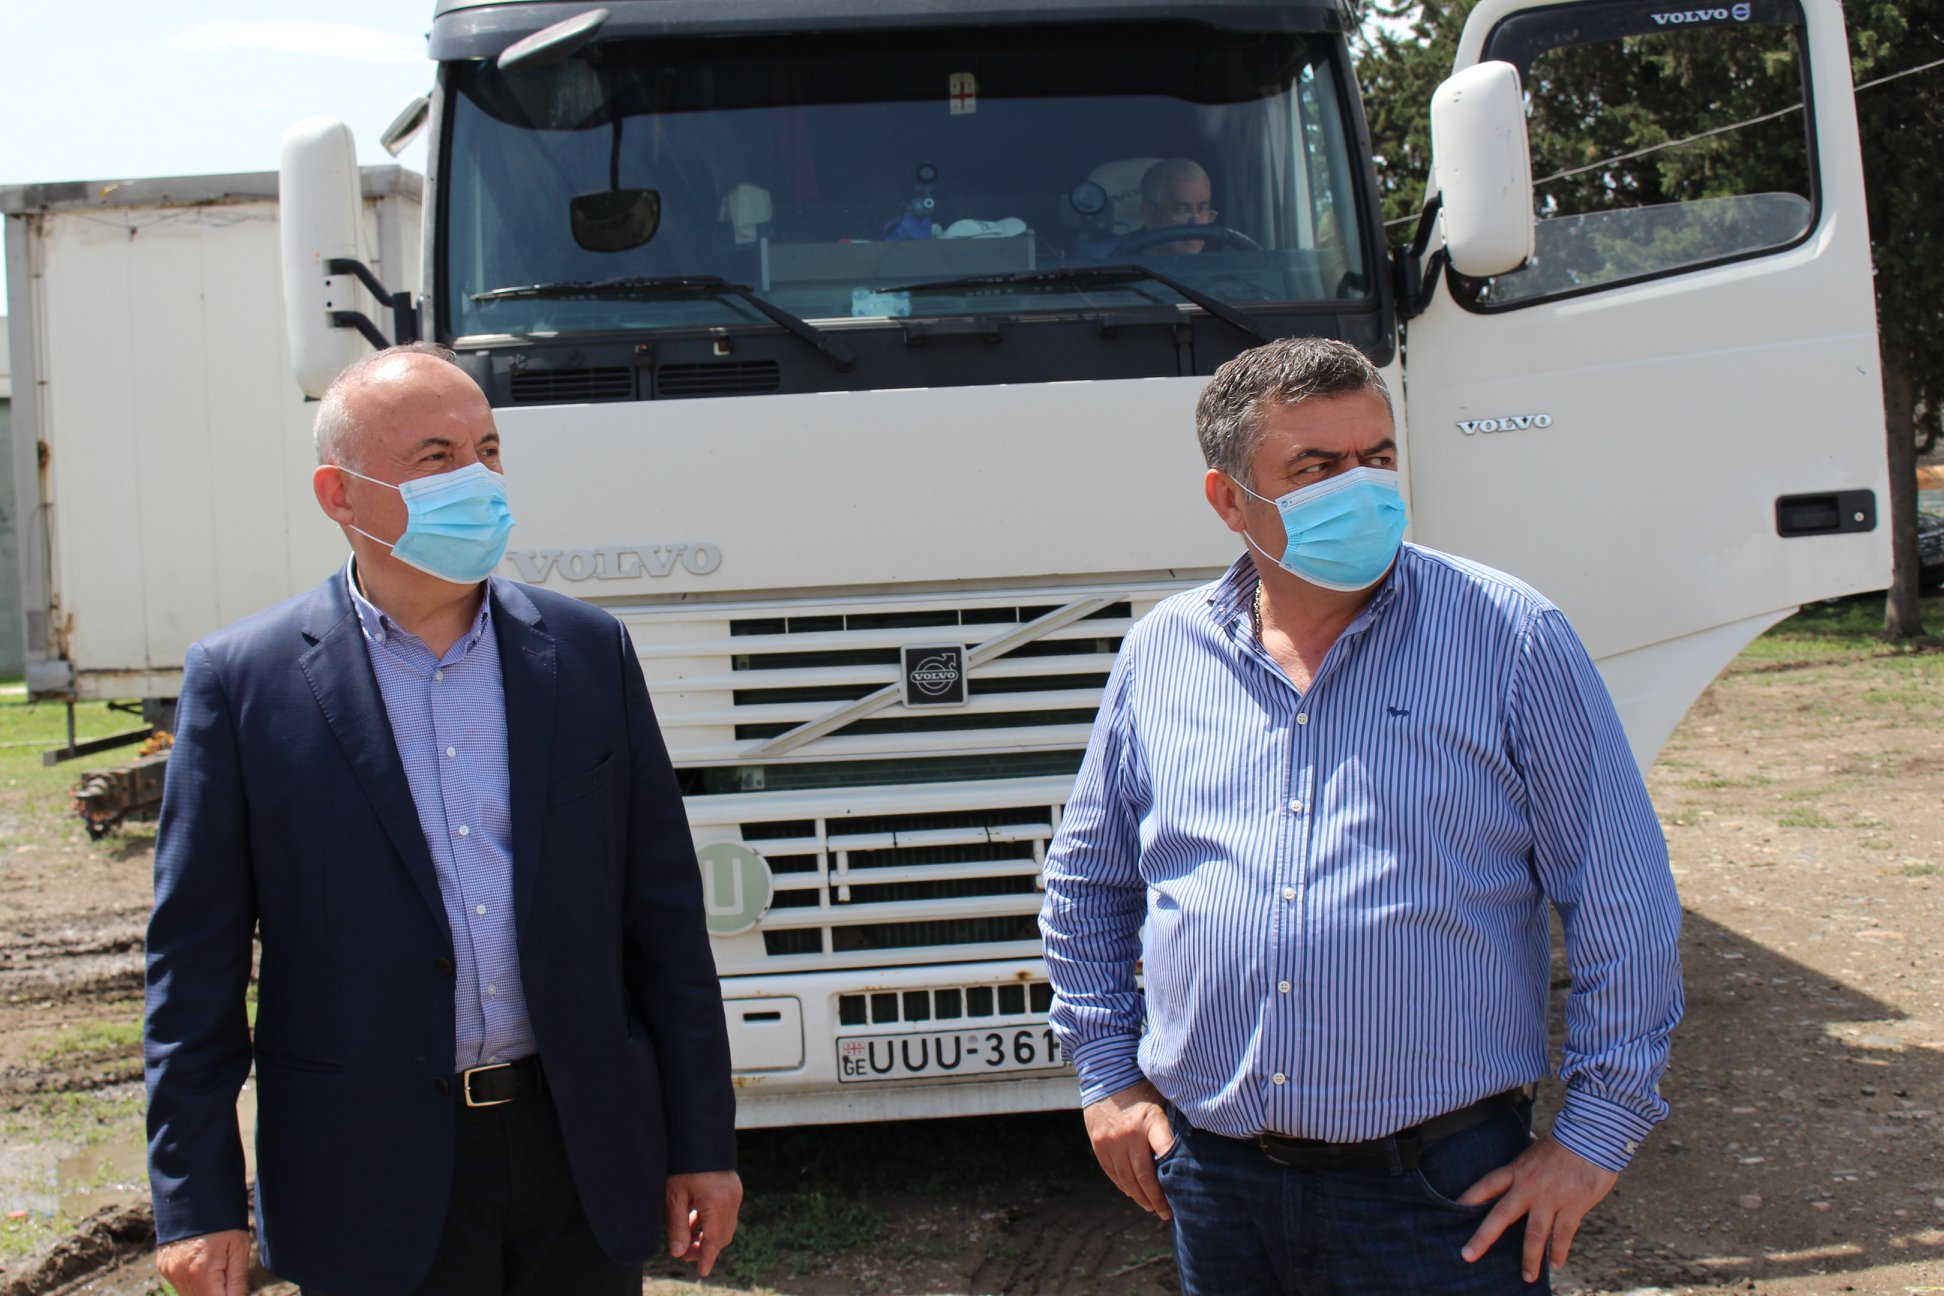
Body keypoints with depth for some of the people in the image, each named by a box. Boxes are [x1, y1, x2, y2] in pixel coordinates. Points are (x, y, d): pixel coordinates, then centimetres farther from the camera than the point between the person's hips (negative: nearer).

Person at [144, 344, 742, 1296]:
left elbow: (663, 915, 4)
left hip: (587, 1163, 3)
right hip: (373, 1185, -2)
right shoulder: (242, 680, -4)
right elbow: (193, 960, -2)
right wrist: (196, 1201, -5)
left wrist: (702, 1143, 4)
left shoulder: (589, 652, 3)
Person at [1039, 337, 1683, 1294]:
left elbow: (1624, 905, -3)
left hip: (1443, 1188, -3)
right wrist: (1106, 1073, 12)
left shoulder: (1511, 638, -5)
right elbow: (1086, 883, 17)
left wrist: (1599, 1129, -5)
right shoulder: (1161, 652, 4)